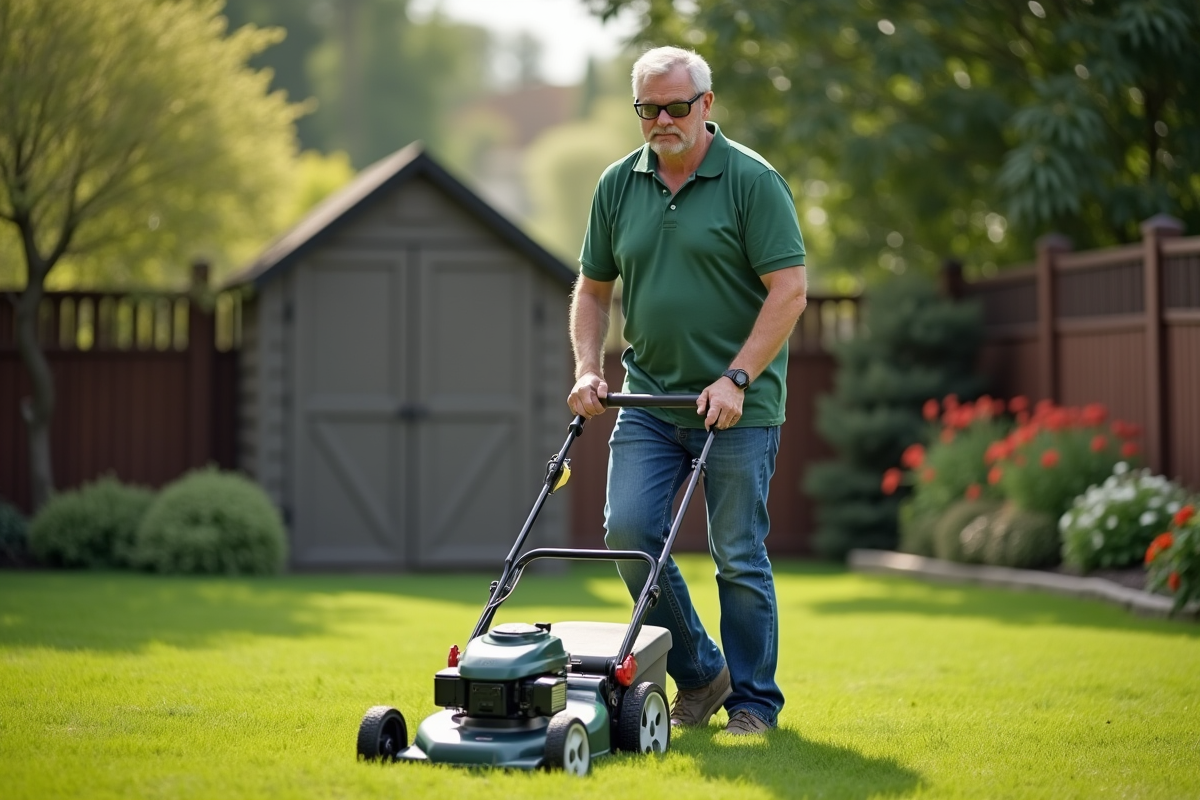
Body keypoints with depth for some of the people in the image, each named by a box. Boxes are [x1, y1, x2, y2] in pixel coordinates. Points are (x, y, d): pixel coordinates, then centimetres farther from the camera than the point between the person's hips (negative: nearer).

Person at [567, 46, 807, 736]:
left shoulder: (752, 181, -7)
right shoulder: (618, 185, 8)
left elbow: (789, 291, -12)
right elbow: (593, 288, 16)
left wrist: (735, 379, -18)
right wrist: (588, 370, 2)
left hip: (737, 406, -4)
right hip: (650, 400, 5)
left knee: (739, 555, 0)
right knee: (629, 532, -7)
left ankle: (755, 700, 15)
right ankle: (699, 673, 11)